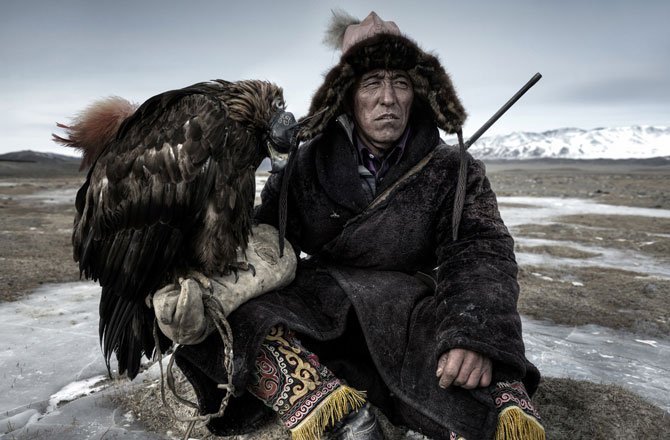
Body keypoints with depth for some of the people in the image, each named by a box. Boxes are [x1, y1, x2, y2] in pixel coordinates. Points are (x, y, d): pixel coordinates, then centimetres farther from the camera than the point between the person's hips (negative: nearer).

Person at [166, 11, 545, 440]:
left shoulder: (453, 170, -1)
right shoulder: (306, 164, 0)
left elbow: (480, 253, -11)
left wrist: (476, 337, -31)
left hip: (406, 308, -3)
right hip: (317, 305, 4)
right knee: (240, 314, -27)